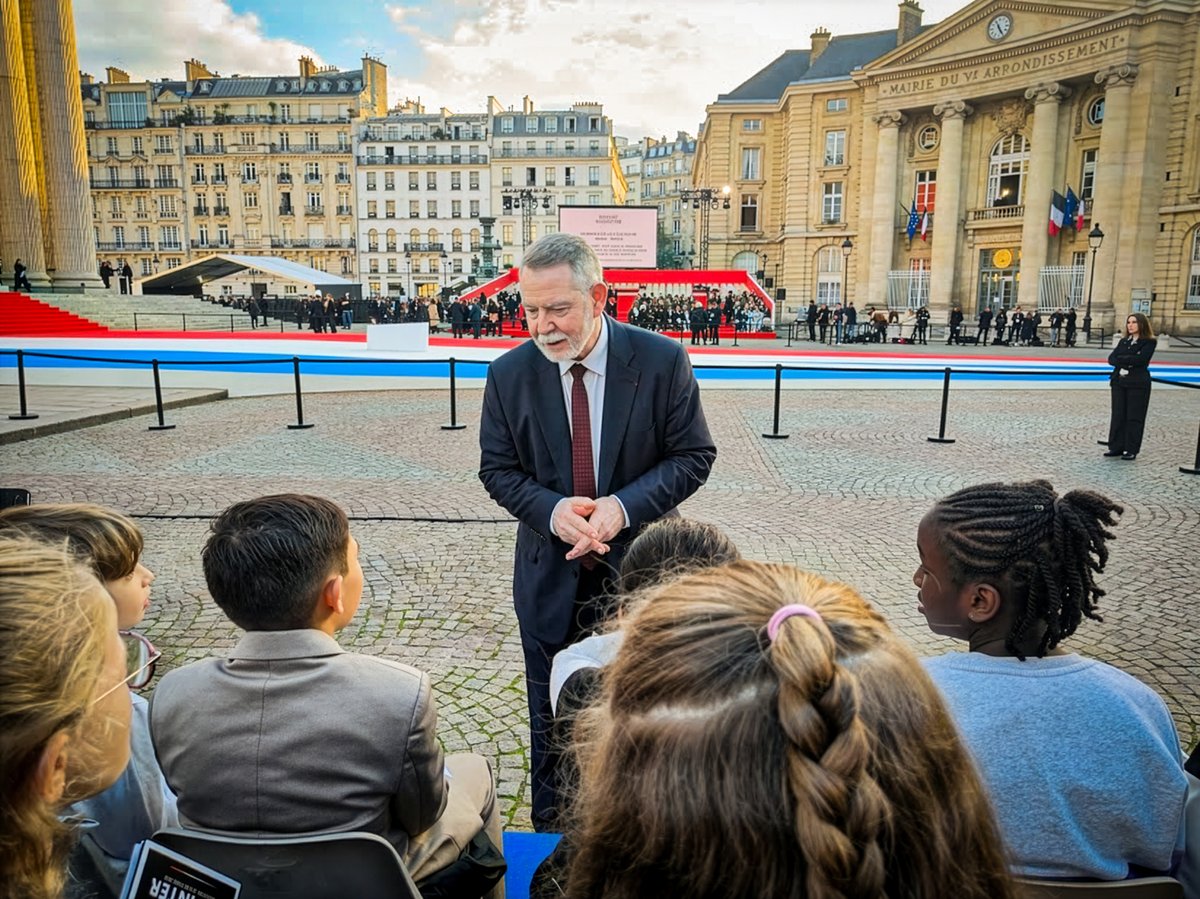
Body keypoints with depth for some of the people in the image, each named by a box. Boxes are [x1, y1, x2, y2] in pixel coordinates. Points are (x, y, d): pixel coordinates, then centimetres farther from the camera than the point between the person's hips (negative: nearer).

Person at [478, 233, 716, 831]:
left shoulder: (661, 361, -13)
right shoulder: (509, 375, -8)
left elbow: (694, 455, -8)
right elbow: (497, 469, -1)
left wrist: (624, 506, -24)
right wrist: (551, 509, -21)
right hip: (550, 577, 1)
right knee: (551, 719, 17)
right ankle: (551, 837, 41)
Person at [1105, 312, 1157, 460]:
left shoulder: (1149, 342, -3)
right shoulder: (1124, 341, 13)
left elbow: (1140, 359, -19)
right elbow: (1111, 358, 1)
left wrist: (1120, 359, -11)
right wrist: (1126, 362, -16)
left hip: (1138, 384, -5)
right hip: (1119, 382, 5)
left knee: (1134, 417, 0)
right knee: (1118, 415, 7)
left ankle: (1131, 450, 5)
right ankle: (1116, 447, 13)